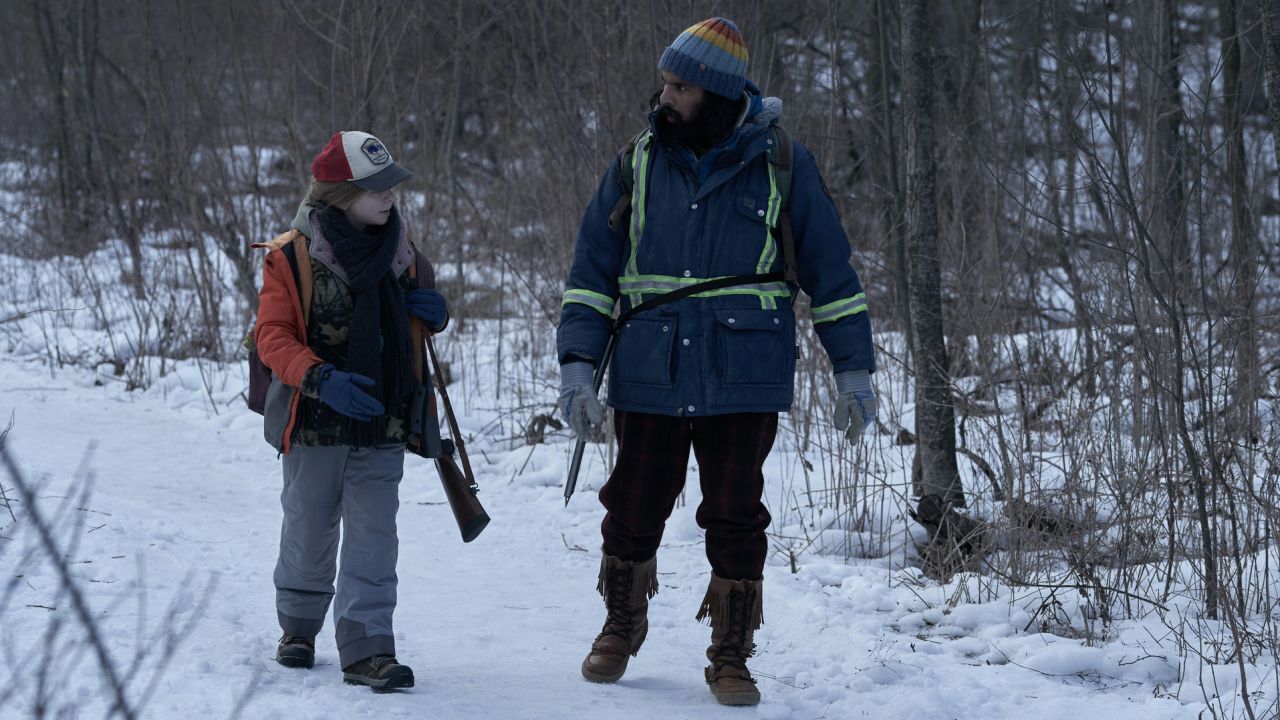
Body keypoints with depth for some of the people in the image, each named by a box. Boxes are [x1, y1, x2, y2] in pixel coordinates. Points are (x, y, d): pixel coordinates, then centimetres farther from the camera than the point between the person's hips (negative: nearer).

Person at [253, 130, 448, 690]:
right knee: (309, 531, 12)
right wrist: (320, 379, -29)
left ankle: (367, 648, -6)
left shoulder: (398, 252, 6)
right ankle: (299, 626, 33)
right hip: (315, 423, -3)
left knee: (373, 537, -5)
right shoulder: (291, 257, -10)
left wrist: (432, 314, -4)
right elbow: (273, 336, -13)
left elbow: (414, 321, 22)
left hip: (383, 424, 3)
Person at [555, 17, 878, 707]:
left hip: (743, 382, -2)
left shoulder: (782, 164, 0)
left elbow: (829, 269, 5)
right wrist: (577, 363, -4)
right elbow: (592, 270, 6)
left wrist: (853, 369, 3)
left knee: (735, 522, 1)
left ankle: (731, 658, 15)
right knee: (634, 512, 9)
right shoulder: (637, 164, 5)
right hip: (649, 378, 2)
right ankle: (621, 629, 32)